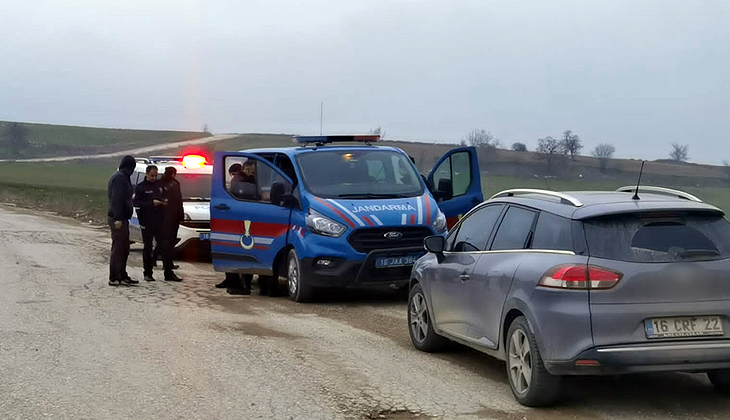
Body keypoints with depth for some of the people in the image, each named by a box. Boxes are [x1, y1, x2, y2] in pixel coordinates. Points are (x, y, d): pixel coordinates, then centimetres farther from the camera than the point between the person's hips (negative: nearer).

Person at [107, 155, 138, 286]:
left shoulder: (119, 177, 18)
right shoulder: (120, 178, -14)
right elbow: (116, 199, -21)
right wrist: (118, 218, -24)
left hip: (121, 218, 10)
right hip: (118, 219, -10)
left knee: (124, 249, 15)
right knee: (117, 248, -8)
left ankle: (122, 276, 22)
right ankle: (114, 278, -7)